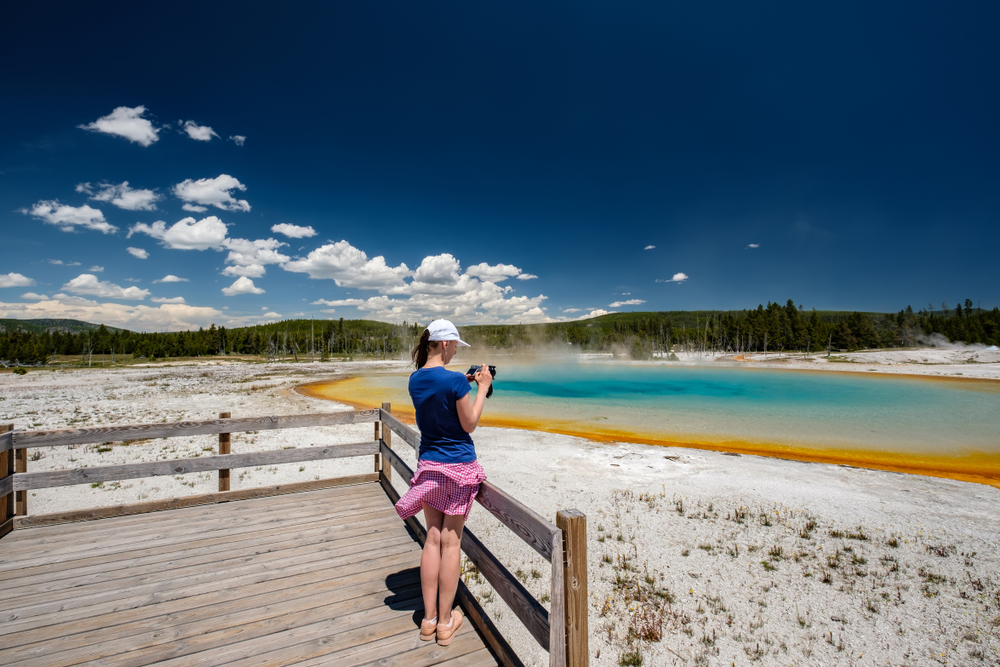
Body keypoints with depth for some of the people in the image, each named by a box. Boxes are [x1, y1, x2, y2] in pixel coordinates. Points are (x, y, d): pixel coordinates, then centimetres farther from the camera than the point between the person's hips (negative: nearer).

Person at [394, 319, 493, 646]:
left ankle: (429, 619, 26)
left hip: (429, 464, 6)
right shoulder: (455, 379, -20)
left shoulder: (415, 380, 0)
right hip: (459, 466, -5)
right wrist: (482, 388, -6)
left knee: (433, 538, 15)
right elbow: (469, 424, -12)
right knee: (451, 540, 7)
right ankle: (446, 621, 23)